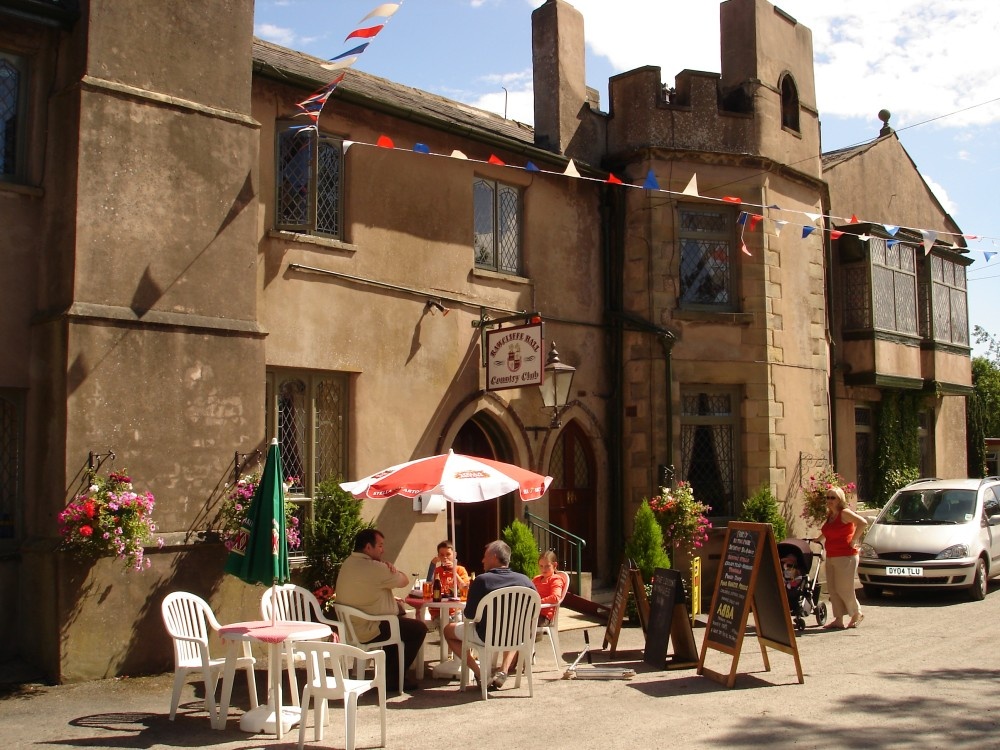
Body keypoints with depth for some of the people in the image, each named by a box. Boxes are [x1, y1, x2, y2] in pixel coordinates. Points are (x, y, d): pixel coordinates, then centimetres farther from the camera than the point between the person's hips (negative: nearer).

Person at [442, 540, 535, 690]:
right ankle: (504, 671, 22)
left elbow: (469, 615, -11)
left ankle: (480, 674, 9)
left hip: (486, 637, -4)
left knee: (448, 629, 22)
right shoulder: (525, 580, -7)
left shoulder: (481, 581, -17)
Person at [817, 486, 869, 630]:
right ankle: (838, 620, 10)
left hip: (845, 557, -9)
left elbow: (863, 522, -24)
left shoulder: (845, 513, -11)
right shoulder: (830, 515, 14)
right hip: (831, 557, 9)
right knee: (833, 589, 6)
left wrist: (853, 540, -20)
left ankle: (857, 614, 18)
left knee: (844, 589, -3)